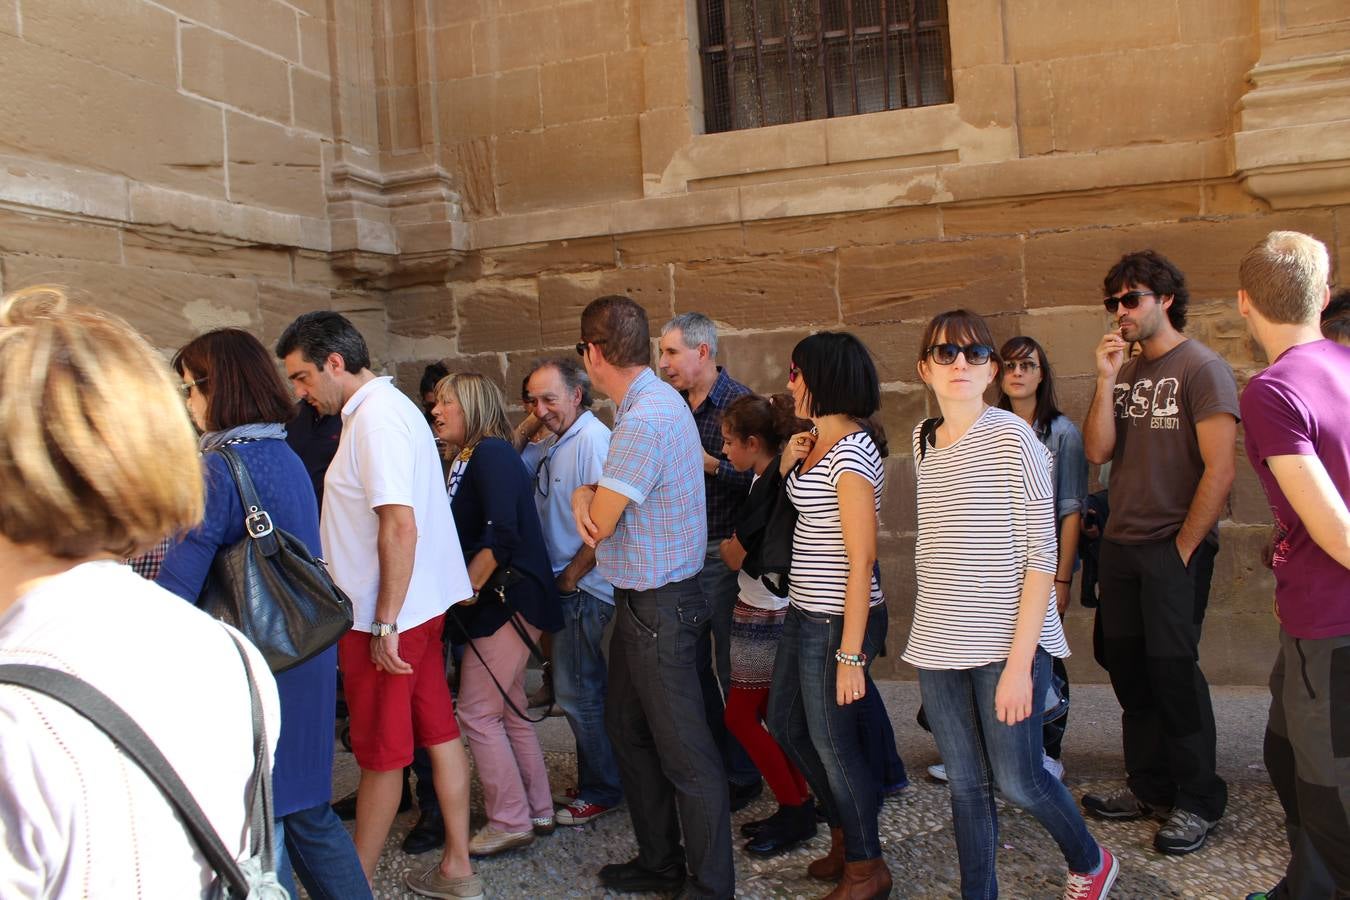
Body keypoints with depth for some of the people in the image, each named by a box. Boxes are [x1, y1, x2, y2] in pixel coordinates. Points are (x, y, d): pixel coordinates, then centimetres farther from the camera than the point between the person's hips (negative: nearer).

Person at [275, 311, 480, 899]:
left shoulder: (376, 417, -18)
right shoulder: (388, 406, 13)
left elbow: (400, 526, -25)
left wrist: (385, 625, -21)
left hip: (388, 615, -9)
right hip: (421, 605, 9)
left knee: (380, 753, 5)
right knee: (437, 732, 13)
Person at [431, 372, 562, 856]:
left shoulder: (491, 454, -14)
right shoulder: (463, 460, 14)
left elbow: (502, 534, -24)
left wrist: (467, 589, -16)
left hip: (508, 599, -10)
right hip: (492, 601, 10)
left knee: (478, 713, -4)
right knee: (508, 711, 16)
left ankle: (510, 822, 8)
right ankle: (538, 810, 26)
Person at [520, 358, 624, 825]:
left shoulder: (592, 440, -18)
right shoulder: (552, 442, 12)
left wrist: (572, 574, -15)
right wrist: (523, 427, 1)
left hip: (584, 589, -10)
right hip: (565, 583, 10)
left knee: (577, 691, -1)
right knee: (586, 689, 18)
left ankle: (602, 790, 15)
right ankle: (595, 781, 31)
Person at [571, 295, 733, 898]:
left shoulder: (645, 420, -23)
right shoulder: (654, 401, 10)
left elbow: (598, 524, -19)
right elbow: (604, 508, 12)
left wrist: (588, 501, 2)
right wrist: (586, 493, -10)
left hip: (659, 607, -11)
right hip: (641, 601, 11)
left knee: (685, 755, 0)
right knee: (628, 730, 20)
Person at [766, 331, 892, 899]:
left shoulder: (851, 454, -19)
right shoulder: (816, 445, 9)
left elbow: (862, 559, -22)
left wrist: (851, 653, -22)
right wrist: (789, 463, 5)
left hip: (837, 622, -10)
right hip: (803, 613, 10)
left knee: (832, 742, 4)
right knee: (785, 724, 20)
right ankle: (844, 835, 40)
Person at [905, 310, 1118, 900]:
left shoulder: (1012, 437, -9)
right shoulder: (923, 440, 8)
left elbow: (1041, 555, -12)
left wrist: (1019, 662, -16)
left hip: (1008, 642, -5)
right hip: (938, 645, 5)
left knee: (1015, 780, 4)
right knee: (965, 785, 11)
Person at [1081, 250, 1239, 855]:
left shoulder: (1202, 368, -8)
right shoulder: (1124, 371, 12)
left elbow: (1219, 470, -13)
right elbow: (1097, 451, 0)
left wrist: (1183, 549, -11)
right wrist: (1106, 380, -8)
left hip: (1175, 548, -6)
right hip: (1120, 544, 6)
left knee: (1171, 669, -3)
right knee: (1128, 668, 11)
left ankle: (1199, 803, 13)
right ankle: (1150, 787, 25)